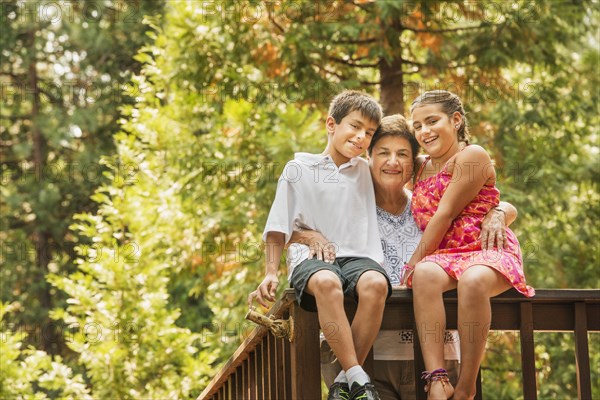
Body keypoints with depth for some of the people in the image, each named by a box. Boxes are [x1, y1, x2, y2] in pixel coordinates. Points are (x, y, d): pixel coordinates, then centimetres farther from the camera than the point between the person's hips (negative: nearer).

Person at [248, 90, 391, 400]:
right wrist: (271, 273, 1)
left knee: (375, 283, -34)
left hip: (357, 255, 3)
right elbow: (279, 226, 9)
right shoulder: (299, 169, 11)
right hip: (310, 257, -2)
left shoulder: (366, 171, 20)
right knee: (326, 282, -40)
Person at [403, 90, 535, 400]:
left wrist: (416, 259, -8)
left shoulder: (472, 156, -3)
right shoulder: (422, 168, 20)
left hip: (488, 250, -5)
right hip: (444, 255, 5)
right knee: (426, 274, -32)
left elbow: (445, 214, -8)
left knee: (472, 280, -39)